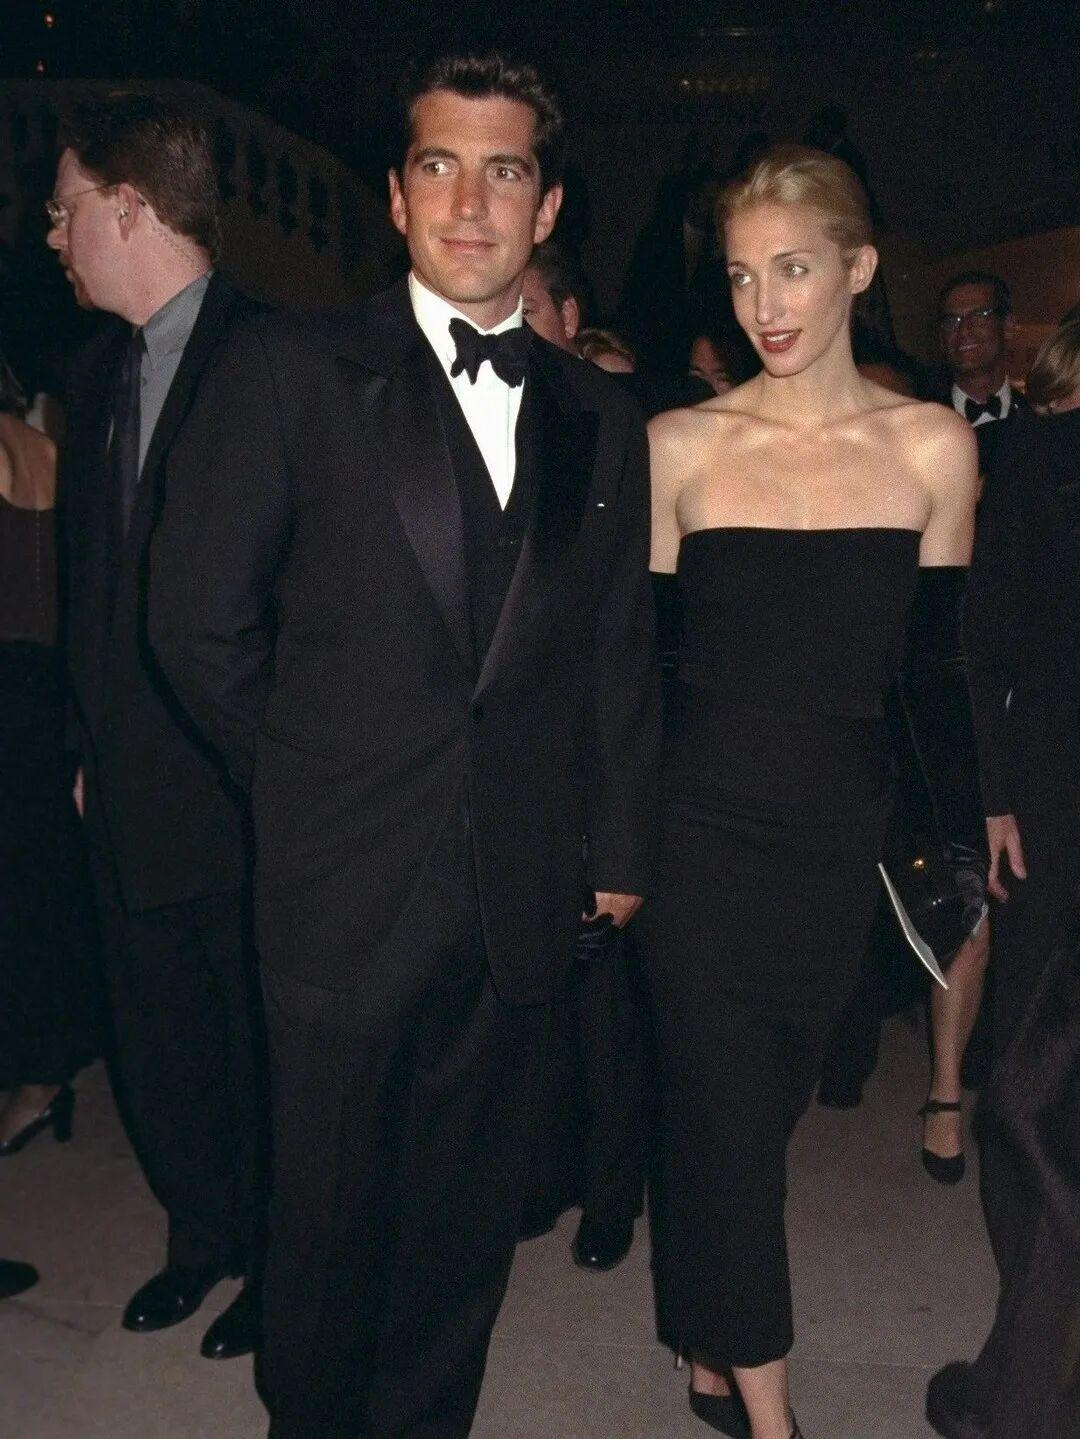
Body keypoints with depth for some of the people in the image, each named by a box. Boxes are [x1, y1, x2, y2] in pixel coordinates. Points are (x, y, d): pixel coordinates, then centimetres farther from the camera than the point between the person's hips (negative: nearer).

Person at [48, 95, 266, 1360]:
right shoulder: (99, 369, 11)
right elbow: (89, 574, 14)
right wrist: (89, 746, 12)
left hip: (245, 788, -7)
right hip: (129, 791, 7)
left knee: (261, 1043, 11)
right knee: (155, 1033, 18)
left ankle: (276, 1257, 34)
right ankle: (201, 1234, 41)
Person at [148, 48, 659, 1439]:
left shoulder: (599, 421, 8)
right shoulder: (290, 370, -3)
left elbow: (618, 657, 10)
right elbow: (198, 620, -3)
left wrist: (617, 851, 9)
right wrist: (305, 786, 2)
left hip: (519, 897, 3)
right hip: (345, 890, -2)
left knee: (468, 1211, 17)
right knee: (328, 1207, 15)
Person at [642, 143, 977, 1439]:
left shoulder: (933, 447, 1)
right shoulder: (680, 444, -2)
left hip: (840, 834, 2)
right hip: (702, 827, -1)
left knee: (767, 1101, 14)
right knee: (727, 1115, 2)